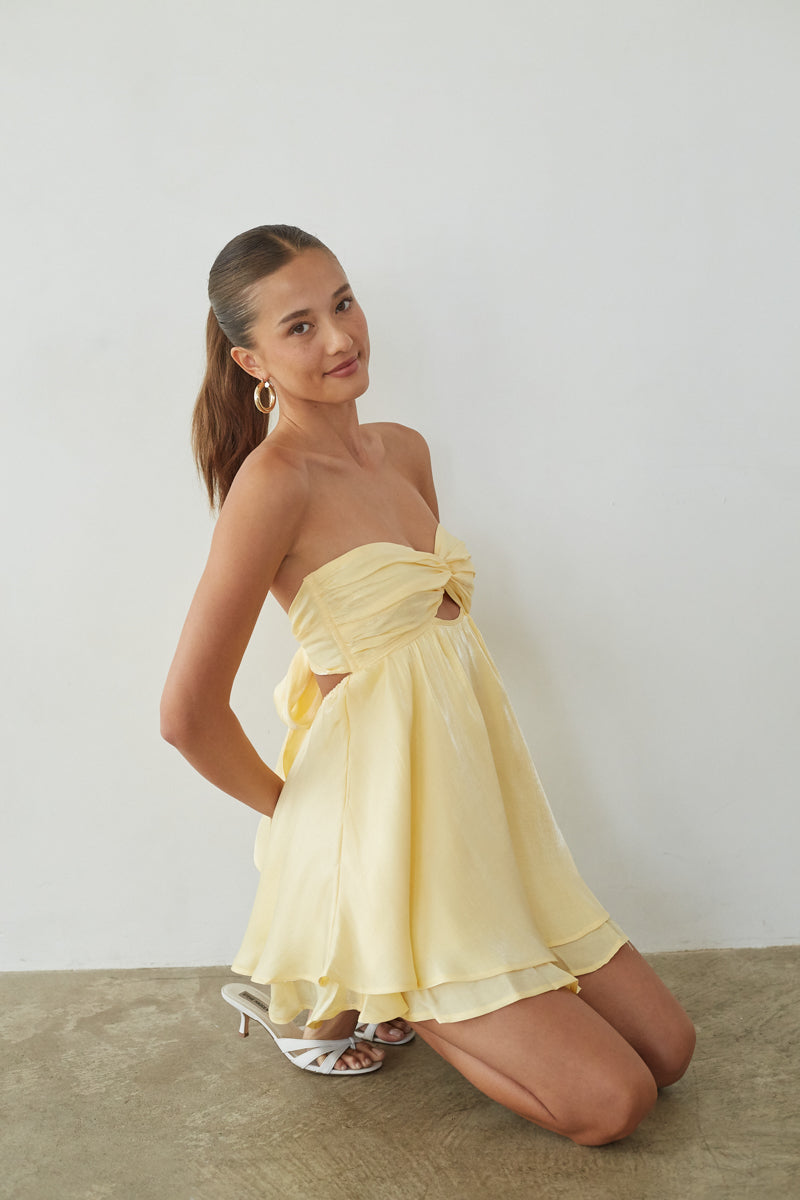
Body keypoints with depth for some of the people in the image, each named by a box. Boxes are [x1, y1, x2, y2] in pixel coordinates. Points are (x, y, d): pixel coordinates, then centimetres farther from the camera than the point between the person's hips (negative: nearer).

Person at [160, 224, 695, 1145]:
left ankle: (384, 994, 20)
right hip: (388, 830, -8)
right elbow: (188, 714, -19)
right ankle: (337, 996, 10)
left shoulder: (404, 452, 6)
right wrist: (290, 805, -3)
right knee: (609, 1101, -5)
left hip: (475, 809, 8)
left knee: (667, 1052, 11)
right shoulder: (275, 479, -18)